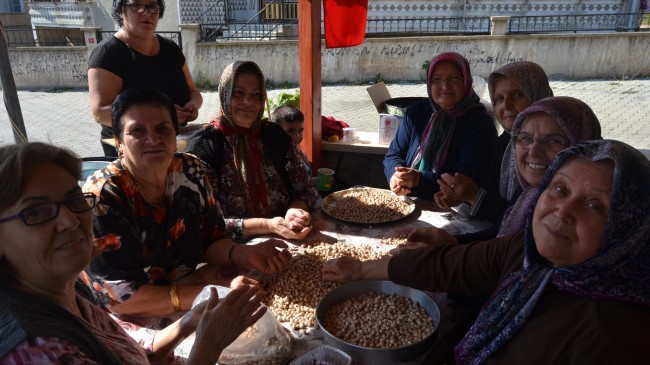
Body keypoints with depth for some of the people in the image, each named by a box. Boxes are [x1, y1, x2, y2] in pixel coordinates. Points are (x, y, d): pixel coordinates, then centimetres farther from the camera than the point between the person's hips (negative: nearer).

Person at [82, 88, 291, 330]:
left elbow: (211, 241, 3)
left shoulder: (192, 172, -5)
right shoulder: (102, 198, -21)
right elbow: (120, 298, -23)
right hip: (135, 321, -5)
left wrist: (245, 254, -20)